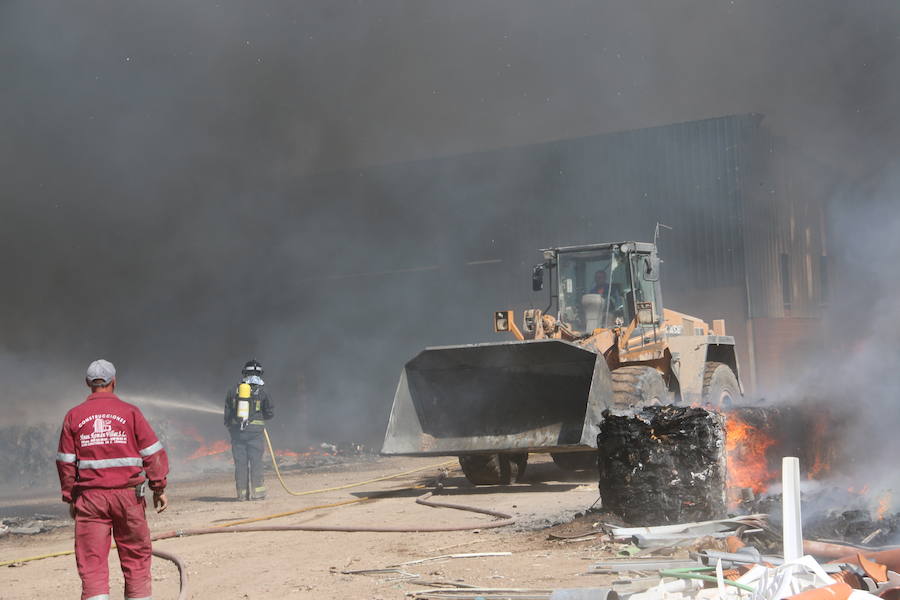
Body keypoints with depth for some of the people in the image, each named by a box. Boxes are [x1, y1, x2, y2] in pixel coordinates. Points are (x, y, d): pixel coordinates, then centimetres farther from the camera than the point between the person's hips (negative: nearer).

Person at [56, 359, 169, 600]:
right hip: (128, 494, -1)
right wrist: (159, 488, 8)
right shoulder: (130, 412, 0)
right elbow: (152, 453, 0)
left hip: (89, 496, 1)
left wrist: (70, 498, 13)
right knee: (136, 556, 11)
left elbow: (66, 462, 5)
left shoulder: (74, 416, 4)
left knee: (91, 561, -1)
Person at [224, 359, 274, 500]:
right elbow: (270, 413, 4)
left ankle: (242, 493, 4)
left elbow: (227, 414, 6)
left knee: (240, 463, 5)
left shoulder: (233, 391, 4)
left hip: (236, 432, 2)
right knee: (256, 462, 2)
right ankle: (257, 492, 0)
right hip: (255, 432, -2)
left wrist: (231, 430, 18)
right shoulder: (261, 392, -2)